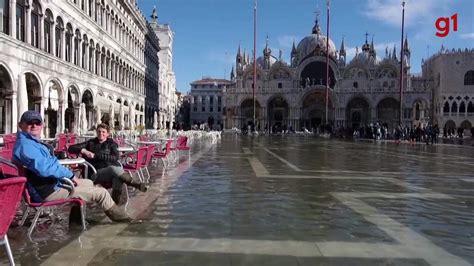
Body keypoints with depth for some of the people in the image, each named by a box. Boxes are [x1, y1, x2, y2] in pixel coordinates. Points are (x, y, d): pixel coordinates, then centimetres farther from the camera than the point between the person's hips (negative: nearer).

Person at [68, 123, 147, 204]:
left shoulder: (111, 143, 16)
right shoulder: (90, 143, 19)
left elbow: (115, 157, -4)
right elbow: (71, 148, 12)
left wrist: (95, 155, -8)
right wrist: (83, 150, -8)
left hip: (114, 169, 1)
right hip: (96, 173, 0)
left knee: (118, 178, -39)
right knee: (114, 169, -36)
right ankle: (136, 184, -32)